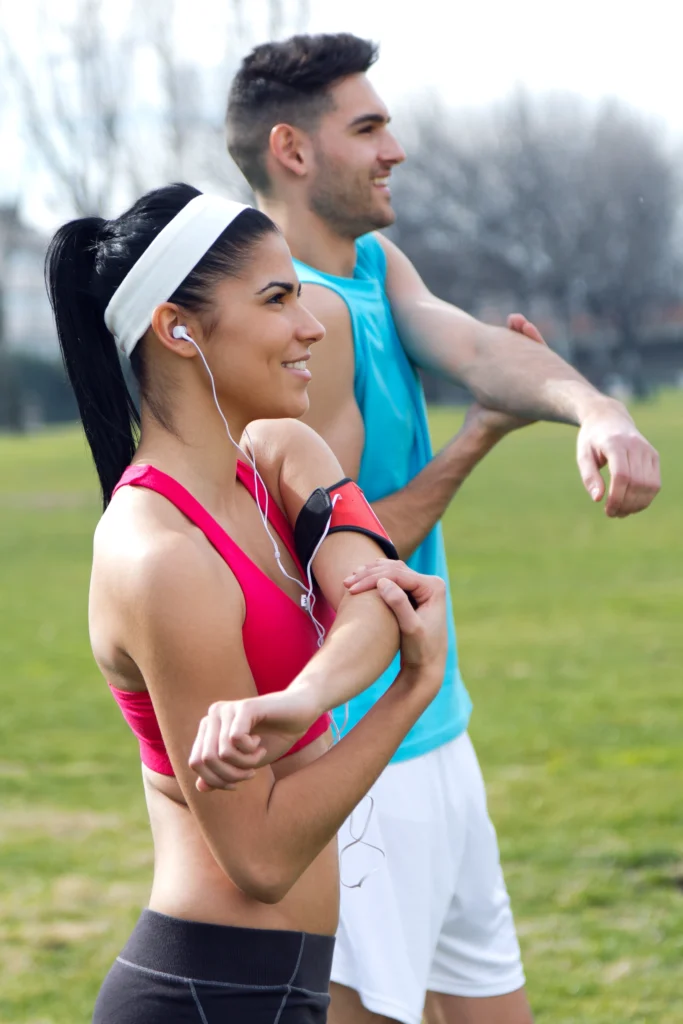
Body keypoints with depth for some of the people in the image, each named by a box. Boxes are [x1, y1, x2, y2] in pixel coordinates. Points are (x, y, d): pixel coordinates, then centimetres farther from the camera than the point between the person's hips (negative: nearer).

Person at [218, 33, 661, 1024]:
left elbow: (481, 346, -10)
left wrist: (596, 410, -31)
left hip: (431, 730, 10)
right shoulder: (303, 311, -19)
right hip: (357, 754, -10)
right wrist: (483, 434, -12)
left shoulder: (377, 265, 9)